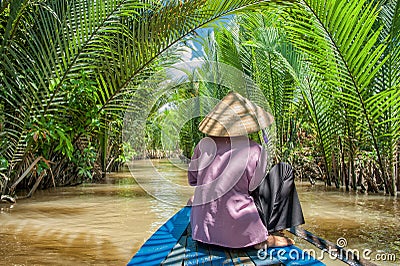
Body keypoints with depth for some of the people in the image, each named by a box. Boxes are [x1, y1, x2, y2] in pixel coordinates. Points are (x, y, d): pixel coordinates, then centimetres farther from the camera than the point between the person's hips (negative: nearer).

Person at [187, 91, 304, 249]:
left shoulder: (204, 145, -2)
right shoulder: (256, 151, -12)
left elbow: (192, 179, 11)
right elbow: (253, 187, 0)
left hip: (203, 228, 6)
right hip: (239, 235, -5)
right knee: (284, 170, 7)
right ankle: (264, 238, 6)